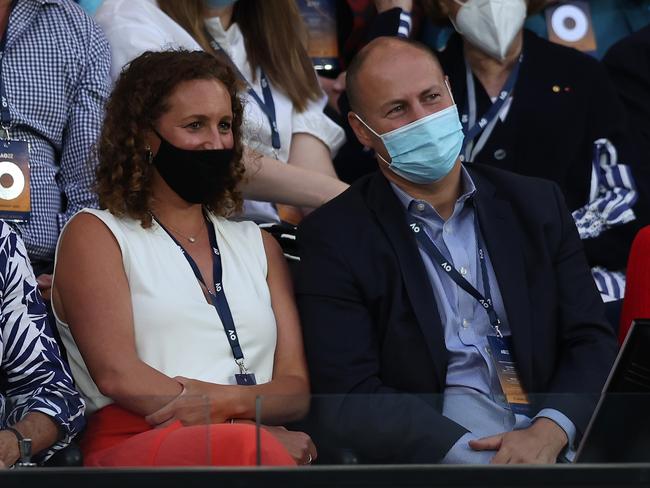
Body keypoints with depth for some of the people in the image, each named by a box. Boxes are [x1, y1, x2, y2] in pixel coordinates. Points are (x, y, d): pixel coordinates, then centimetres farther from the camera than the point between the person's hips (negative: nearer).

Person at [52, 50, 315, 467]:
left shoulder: (257, 245, 28)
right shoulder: (95, 235, 12)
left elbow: (295, 388, 16)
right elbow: (117, 375, -4)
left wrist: (228, 400, -10)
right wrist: (254, 431, -13)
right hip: (133, 451, -4)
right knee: (246, 447, -40)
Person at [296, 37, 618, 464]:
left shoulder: (538, 205, 15)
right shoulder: (334, 238, 3)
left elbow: (592, 341, 11)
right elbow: (350, 396, -5)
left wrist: (549, 432, -10)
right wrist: (469, 457, -19)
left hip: (552, 442, 4)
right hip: (432, 455, -3)